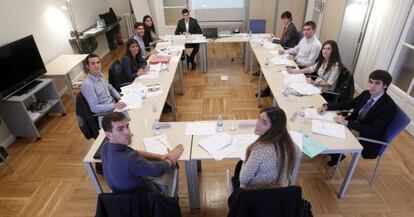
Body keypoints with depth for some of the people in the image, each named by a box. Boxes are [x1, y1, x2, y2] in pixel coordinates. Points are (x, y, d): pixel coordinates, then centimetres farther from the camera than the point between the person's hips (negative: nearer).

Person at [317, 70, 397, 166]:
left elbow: (374, 131, -28)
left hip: (368, 140, -6)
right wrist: (326, 106, -15)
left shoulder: (390, 107, -22)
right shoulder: (366, 93, -2)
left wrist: (347, 122, -35)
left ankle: (337, 156, 9)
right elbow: (347, 104, 3)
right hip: (354, 125, 7)